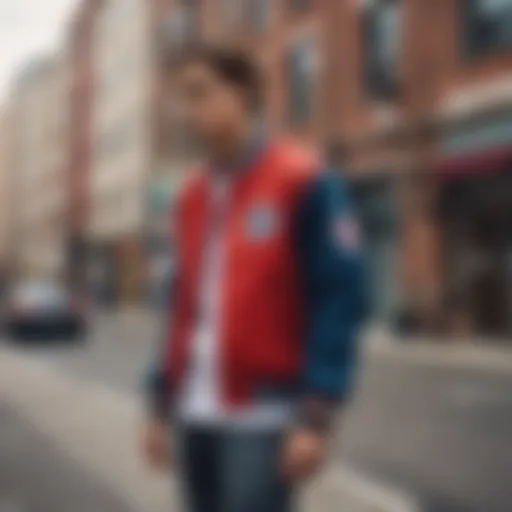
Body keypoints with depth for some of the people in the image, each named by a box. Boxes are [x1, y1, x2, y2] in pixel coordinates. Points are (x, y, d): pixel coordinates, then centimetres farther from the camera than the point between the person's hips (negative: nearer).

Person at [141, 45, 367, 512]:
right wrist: (161, 407, 15)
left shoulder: (304, 181, -8)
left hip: (265, 416, -7)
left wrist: (316, 417, -16)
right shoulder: (193, 197, 13)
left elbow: (340, 300, -12)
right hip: (195, 416, 7)